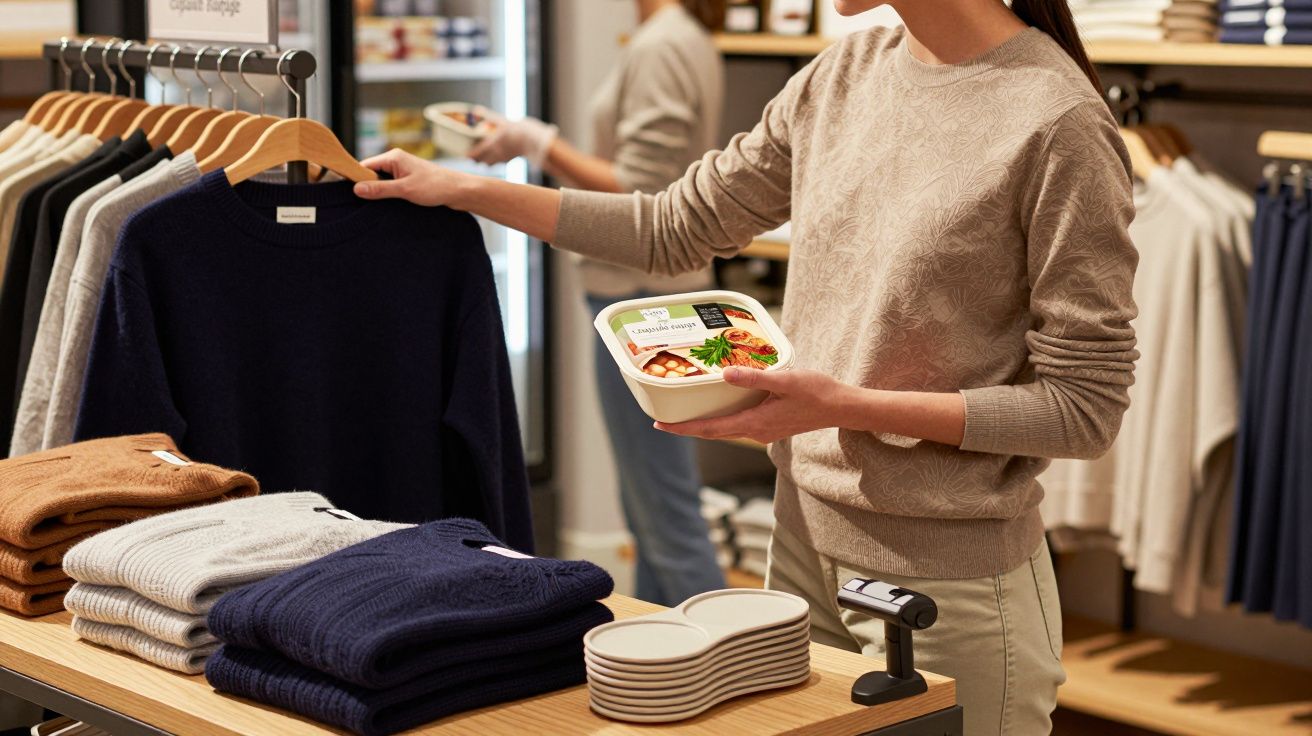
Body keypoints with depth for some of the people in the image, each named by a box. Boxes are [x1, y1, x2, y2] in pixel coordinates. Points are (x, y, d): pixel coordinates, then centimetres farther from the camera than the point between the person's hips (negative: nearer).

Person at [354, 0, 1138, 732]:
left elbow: (1085, 408, -16)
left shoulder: (1058, 123, -17)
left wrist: (850, 406, -22)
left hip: (950, 582, -6)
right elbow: (675, 229, 15)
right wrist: (463, 189, 13)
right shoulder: (844, 74, 4)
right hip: (807, 541, 6)